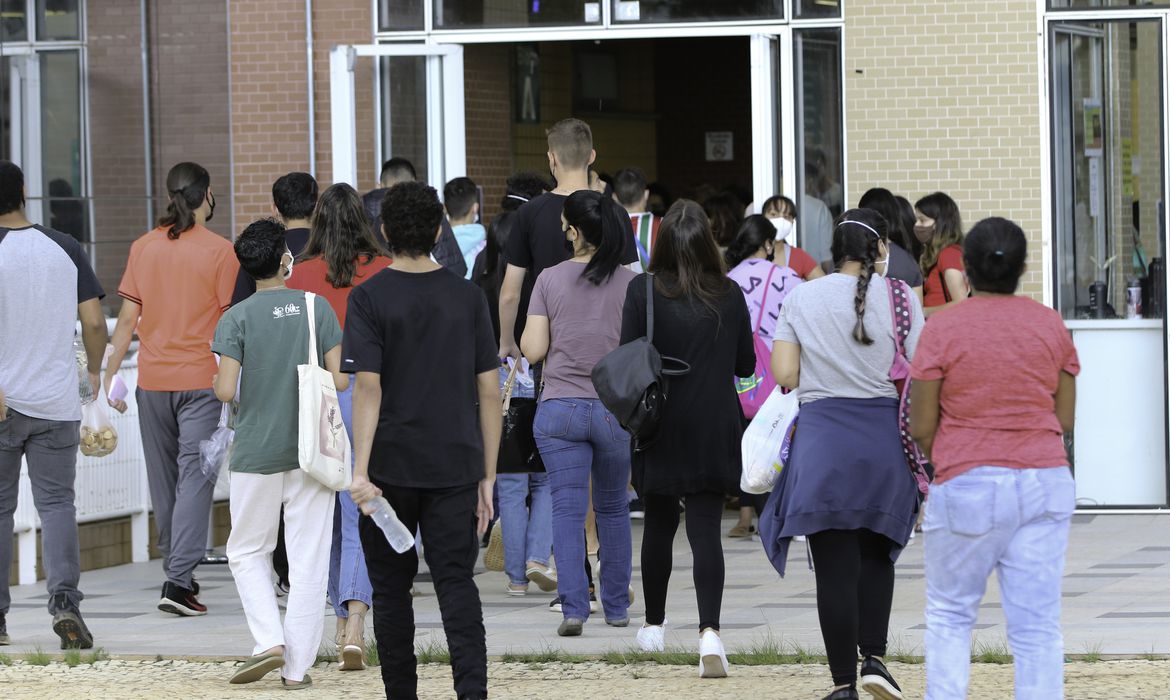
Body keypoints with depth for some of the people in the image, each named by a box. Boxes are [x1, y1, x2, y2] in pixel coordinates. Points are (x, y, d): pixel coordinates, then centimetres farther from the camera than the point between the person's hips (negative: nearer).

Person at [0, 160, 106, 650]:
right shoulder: (66, 249, 2)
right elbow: (93, 320, 2)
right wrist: (95, 371, 18)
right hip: (56, 403, 2)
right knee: (56, 503, 4)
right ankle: (64, 600, -15)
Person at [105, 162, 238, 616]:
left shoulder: (144, 247, 3)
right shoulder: (220, 251, -7)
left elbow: (127, 317, 3)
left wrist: (111, 374, 9)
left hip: (153, 378, 4)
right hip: (201, 379, -4)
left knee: (163, 478, 15)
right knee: (195, 477, -5)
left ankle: (177, 571, 26)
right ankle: (179, 581, -15)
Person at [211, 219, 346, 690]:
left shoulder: (237, 319, -7)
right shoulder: (317, 310, -1)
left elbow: (225, 390, -12)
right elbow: (339, 381, -3)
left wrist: (217, 381, 11)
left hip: (256, 453, -1)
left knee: (247, 552, 14)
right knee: (308, 559, 5)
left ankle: (270, 640, -4)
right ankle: (298, 665, 3)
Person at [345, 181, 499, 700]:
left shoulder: (369, 298, -5)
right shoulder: (467, 297, 4)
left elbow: (368, 388, -14)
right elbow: (489, 393, 3)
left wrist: (361, 471, -16)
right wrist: (487, 477, 8)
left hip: (390, 466, -2)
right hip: (455, 465, 2)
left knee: (391, 589, 10)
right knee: (456, 584, 0)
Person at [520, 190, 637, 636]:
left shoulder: (550, 280, -2)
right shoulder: (631, 283, -2)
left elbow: (533, 350, -4)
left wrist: (523, 336, 18)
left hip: (559, 409, -1)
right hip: (615, 409, 1)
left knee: (567, 510, -2)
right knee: (613, 509, 16)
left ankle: (573, 607, -15)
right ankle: (616, 607, 22)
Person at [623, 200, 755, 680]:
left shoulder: (643, 292, -8)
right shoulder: (729, 295, -3)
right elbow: (746, 364, 6)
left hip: (662, 426, 0)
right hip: (715, 429, 0)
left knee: (659, 524, 18)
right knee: (706, 529, -3)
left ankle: (654, 625, 31)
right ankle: (709, 631, -20)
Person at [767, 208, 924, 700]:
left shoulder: (802, 298, 1)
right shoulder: (899, 298, -2)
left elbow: (784, 374, -1)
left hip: (821, 436, -1)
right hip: (883, 435, 1)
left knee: (836, 566, 3)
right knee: (876, 554, 20)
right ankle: (874, 656, 6)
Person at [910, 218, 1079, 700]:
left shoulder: (942, 328, -7)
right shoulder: (1051, 325, 3)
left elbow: (921, 428, -4)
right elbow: (1064, 418, 7)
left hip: (968, 485, -2)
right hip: (1045, 484, 3)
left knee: (949, 615, 13)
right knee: (1038, 625, 2)